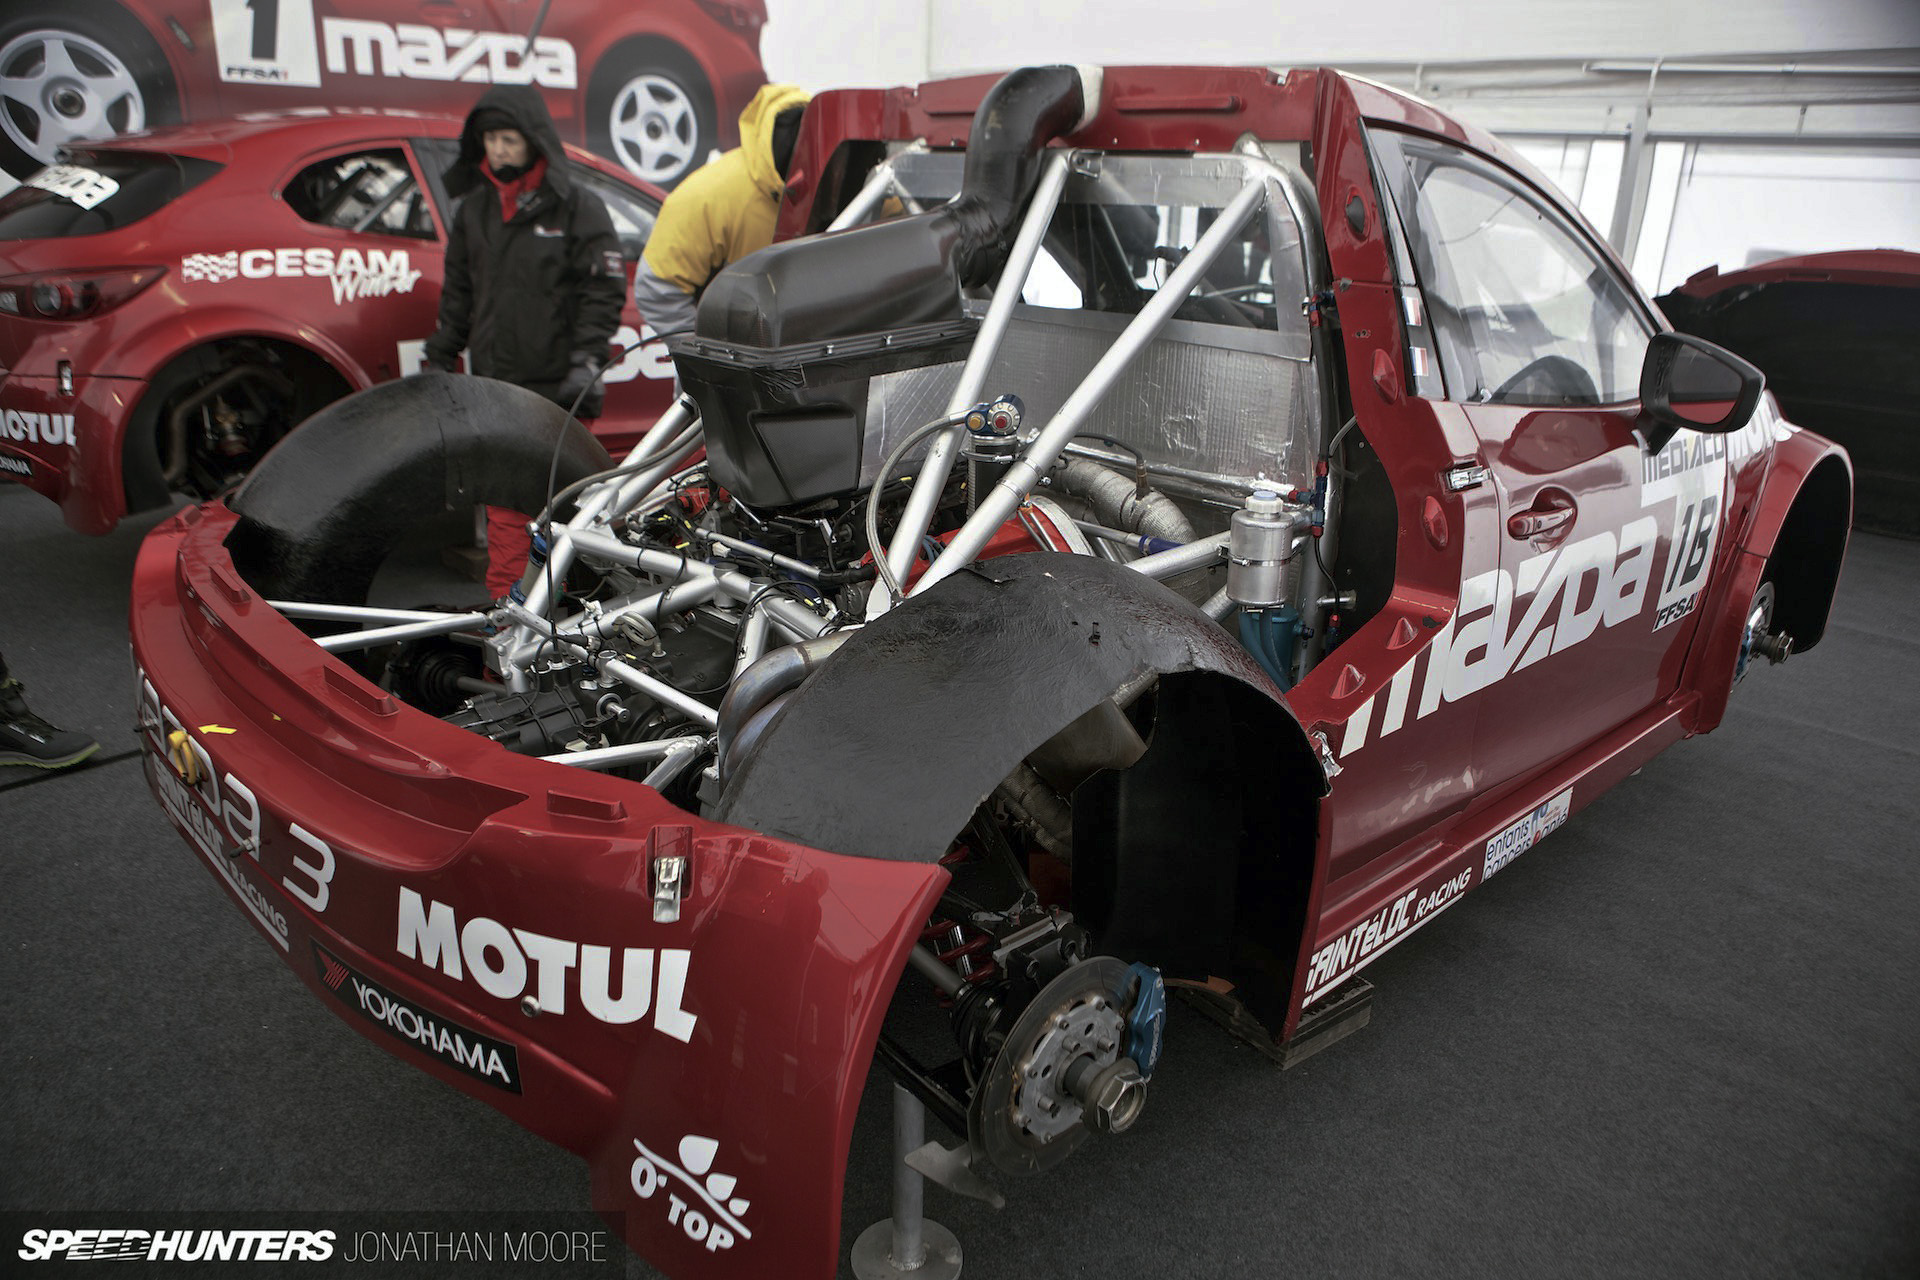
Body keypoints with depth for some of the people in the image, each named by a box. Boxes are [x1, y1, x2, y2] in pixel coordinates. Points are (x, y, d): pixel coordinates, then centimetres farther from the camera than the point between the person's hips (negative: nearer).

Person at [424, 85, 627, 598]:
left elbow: (604, 290, -5)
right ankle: (503, 598, 14)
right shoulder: (474, 209, 13)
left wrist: (587, 360, -15)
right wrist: (440, 358, 19)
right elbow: (458, 291, 21)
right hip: (494, 383, 4)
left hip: (556, 385, -4)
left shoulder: (577, 208, -2)